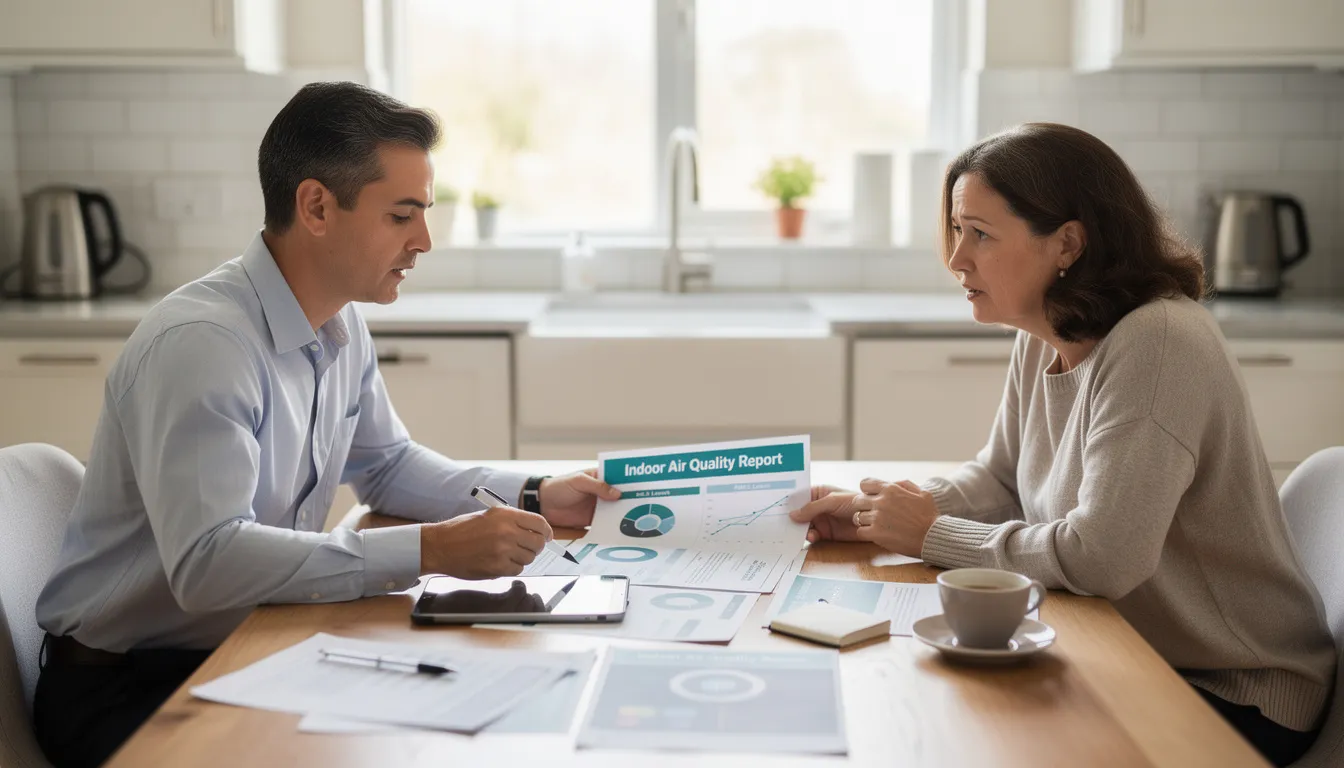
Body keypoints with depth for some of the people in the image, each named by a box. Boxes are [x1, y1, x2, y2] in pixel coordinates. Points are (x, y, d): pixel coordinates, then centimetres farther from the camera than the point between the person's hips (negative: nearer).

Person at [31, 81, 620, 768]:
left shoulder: (341, 324, 4)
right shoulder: (199, 344, -25)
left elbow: (385, 464, 18)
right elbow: (205, 562, -34)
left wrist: (533, 497, 2)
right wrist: (431, 550, -36)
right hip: (125, 687, -8)